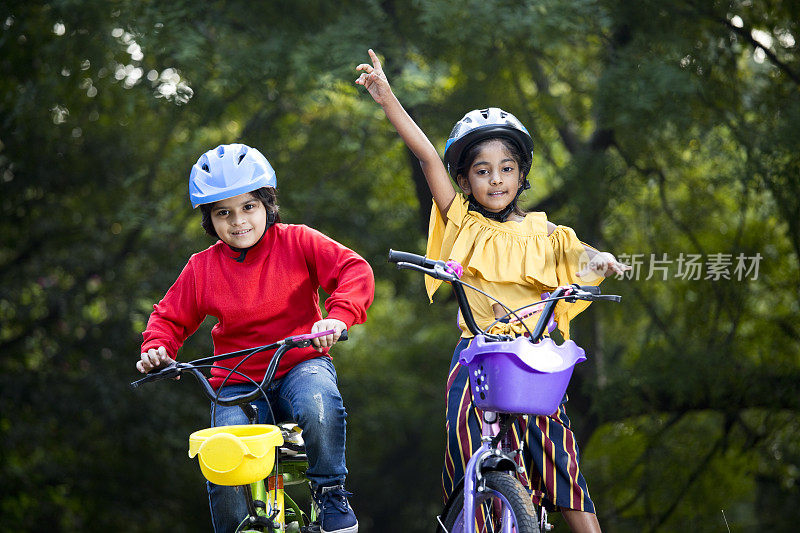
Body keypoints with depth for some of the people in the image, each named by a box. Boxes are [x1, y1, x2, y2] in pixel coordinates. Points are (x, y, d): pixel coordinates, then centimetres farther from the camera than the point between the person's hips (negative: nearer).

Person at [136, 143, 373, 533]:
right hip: (238, 385, 1)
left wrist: (338, 316, -29)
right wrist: (156, 348, -8)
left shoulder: (297, 243, -3)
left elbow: (355, 270, -12)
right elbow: (169, 317, 14)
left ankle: (330, 493, -14)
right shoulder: (202, 268, 2)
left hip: (300, 365, -1)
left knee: (318, 406, -38)